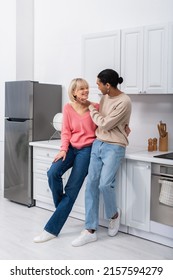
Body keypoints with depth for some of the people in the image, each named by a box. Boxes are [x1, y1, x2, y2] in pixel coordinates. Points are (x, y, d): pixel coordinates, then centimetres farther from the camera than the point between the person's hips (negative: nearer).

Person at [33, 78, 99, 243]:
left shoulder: (95, 107, -5)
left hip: (87, 149, -3)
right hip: (71, 147, 3)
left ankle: (52, 229, 0)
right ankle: (62, 206, 6)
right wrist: (63, 149, -10)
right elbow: (66, 131, 3)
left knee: (72, 189, -6)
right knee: (53, 173, -23)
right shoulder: (68, 108, 2)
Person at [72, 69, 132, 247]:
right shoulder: (104, 98, 9)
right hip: (97, 145, 7)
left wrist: (89, 106, -5)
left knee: (105, 184, -21)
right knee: (91, 185, 0)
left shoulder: (124, 102, -15)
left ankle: (114, 214, 12)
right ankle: (90, 230, 6)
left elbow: (105, 124, -14)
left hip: (114, 148, -7)